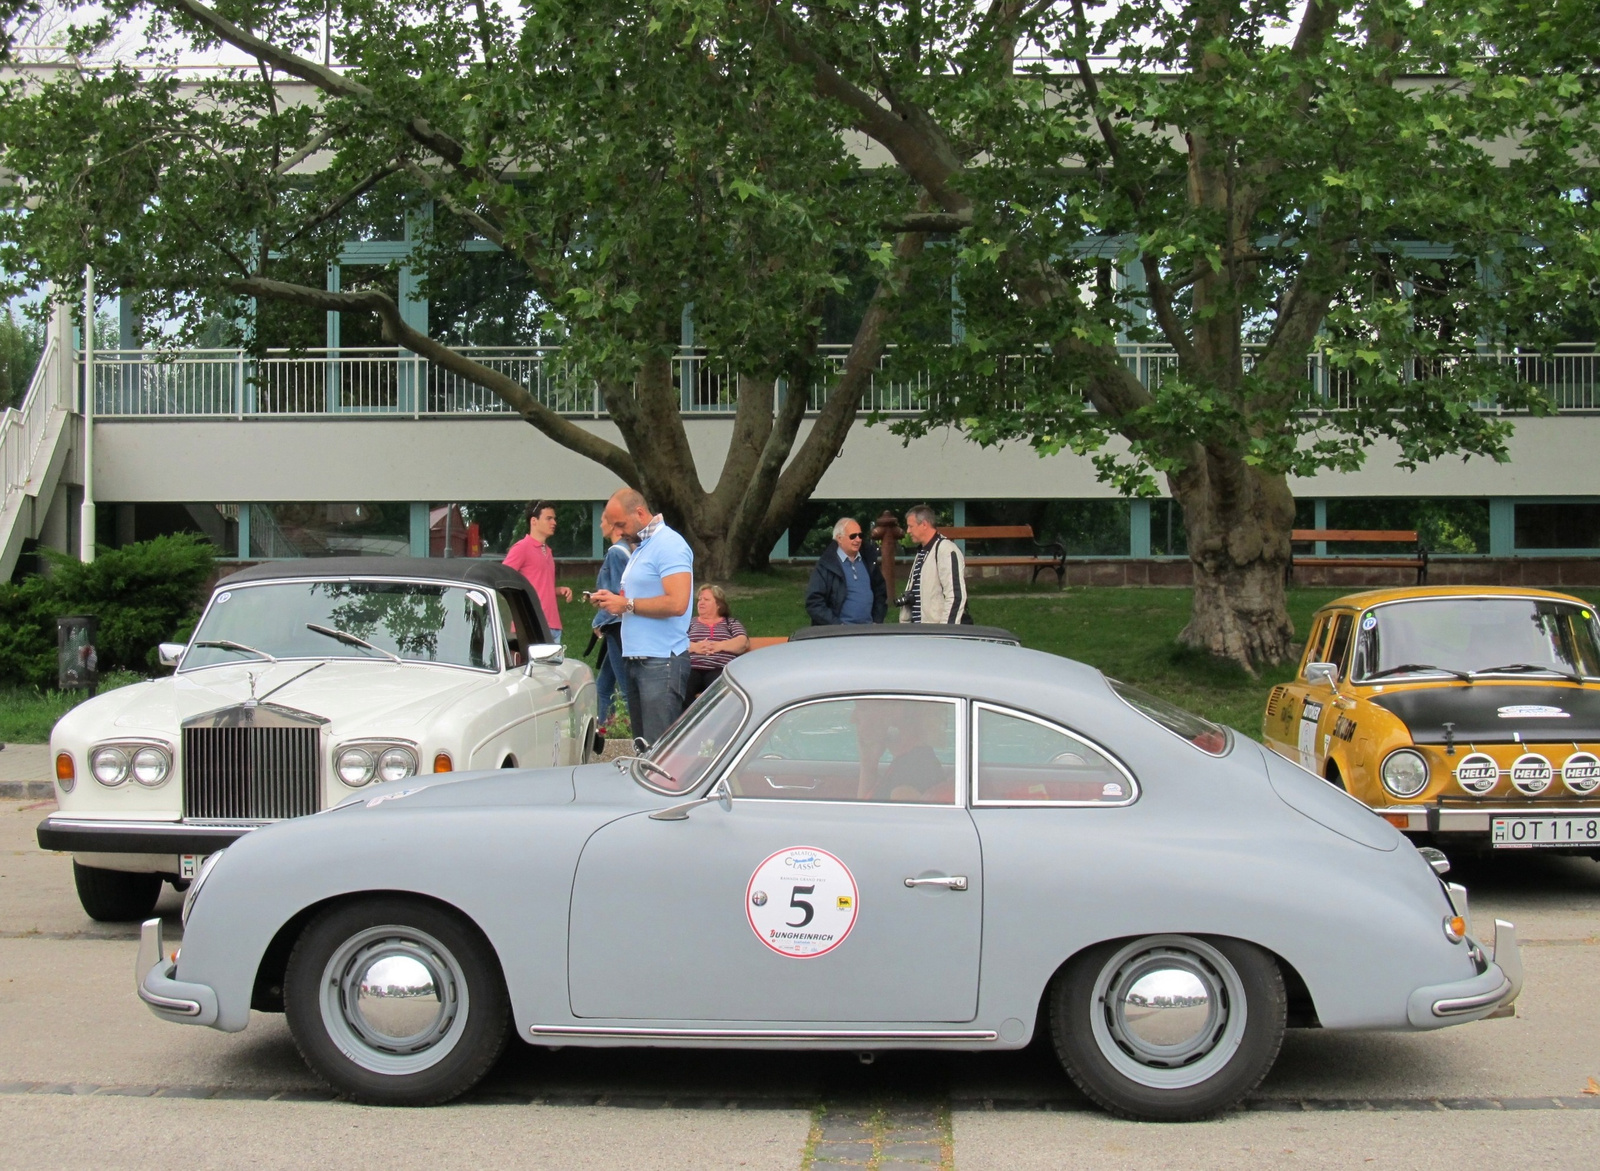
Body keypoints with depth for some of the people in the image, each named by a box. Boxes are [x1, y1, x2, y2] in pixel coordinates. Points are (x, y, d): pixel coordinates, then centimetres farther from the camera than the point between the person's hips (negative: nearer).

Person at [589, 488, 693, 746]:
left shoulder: (669, 545, -11)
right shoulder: (640, 548, 20)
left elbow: (676, 603, -22)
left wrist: (627, 604, -13)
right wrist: (612, 599, 10)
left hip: (662, 662, -10)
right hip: (637, 659, 10)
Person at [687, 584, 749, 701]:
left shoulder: (731, 623, 24)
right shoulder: (690, 623, 27)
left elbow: (744, 643, 6)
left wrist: (720, 646, -10)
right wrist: (694, 647, -9)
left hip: (720, 669, -1)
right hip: (692, 669, 1)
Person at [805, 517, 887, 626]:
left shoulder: (868, 561, 14)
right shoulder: (825, 566, -1)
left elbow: (880, 592, 23)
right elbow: (813, 603, -4)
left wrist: (877, 621, 11)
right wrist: (837, 626, -10)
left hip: (869, 630, 4)